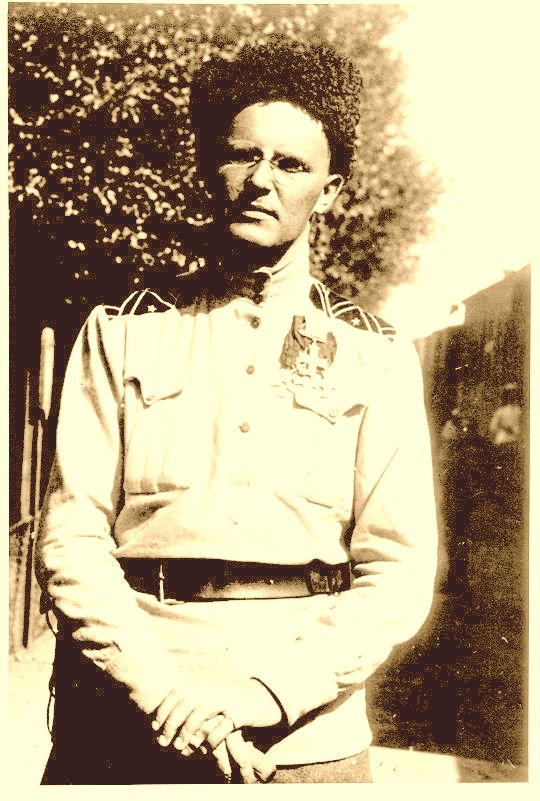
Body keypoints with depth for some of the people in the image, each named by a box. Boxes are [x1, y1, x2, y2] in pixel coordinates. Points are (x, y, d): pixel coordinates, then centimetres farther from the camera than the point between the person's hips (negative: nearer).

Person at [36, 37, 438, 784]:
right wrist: (166, 691, -14)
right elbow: (71, 539, -2)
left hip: (305, 739, 0)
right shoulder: (122, 335, 5)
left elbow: (400, 574, -3)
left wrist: (261, 698, -14)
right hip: (125, 729, 1)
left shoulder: (376, 358, 3)